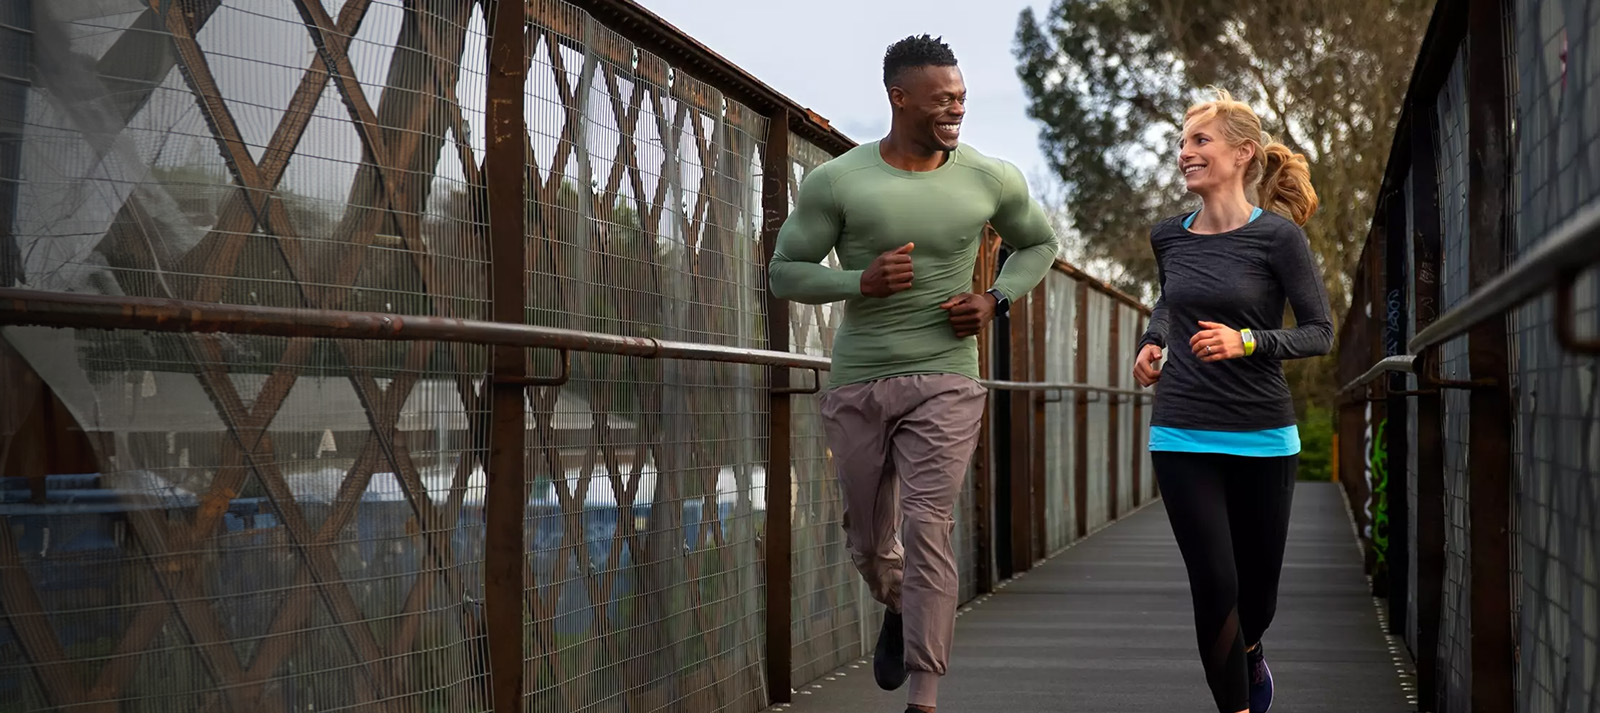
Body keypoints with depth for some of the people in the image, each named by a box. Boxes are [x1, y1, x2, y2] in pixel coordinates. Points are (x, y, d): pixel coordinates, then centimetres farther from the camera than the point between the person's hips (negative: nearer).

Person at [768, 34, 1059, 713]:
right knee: (868, 540, 14)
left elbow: (1039, 242, 17)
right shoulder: (835, 181, -6)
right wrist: (862, 282, -19)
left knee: (926, 531, -14)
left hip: (943, 383, -1)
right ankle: (898, 608, 50)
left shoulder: (992, 180, -2)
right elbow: (784, 272, -1)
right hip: (856, 384, 1)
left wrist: (995, 300, -1)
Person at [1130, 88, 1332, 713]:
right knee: (1214, 586, -5)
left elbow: (1319, 332, -5)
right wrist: (1153, 342, 5)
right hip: (1183, 436, 2)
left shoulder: (1277, 235, -7)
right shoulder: (1170, 237, 5)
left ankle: (1249, 651, 46)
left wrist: (1245, 342, -20)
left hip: (1262, 438, -2)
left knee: (1258, 581, 11)